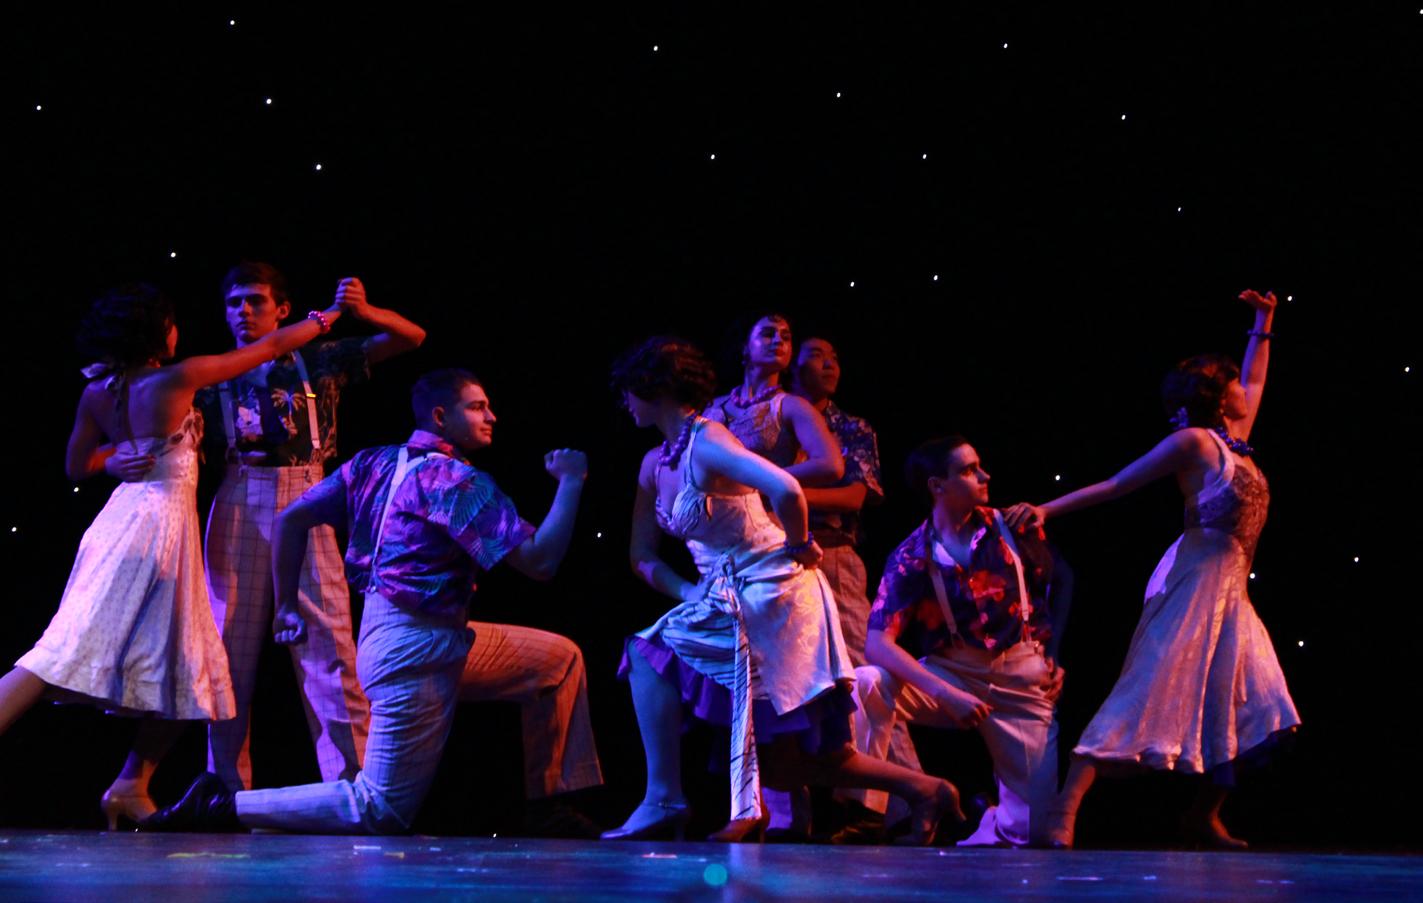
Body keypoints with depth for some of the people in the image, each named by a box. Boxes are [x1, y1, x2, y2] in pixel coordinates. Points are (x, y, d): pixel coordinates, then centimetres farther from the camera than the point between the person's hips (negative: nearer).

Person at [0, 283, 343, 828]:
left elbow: (76, 467, 17)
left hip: (120, 517, 7)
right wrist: (324, 317, 13)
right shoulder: (176, 380, -11)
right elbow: (272, 347, -1)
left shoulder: (98, 393, 6)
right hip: (161, 522, -7)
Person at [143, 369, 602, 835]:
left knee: (561, 660, 18)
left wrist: (286, 605, 14)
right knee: (380, 811, -5)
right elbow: (539, 560, -20)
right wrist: (571, 481, -9)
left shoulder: (375, 463, 8)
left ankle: (551, 803, 23)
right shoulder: (461, 483, -16)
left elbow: (291, 520, 7)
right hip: (416, 651, -10)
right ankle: (226, 806, -6)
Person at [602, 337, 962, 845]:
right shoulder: (655, 464, 11)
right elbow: (642, 555, 16)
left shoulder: (706, 441, -16)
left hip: (771, 590, -9)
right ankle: (923, 789, 12)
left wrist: (798, 546, -15)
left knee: (650, 653, -11)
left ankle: (663, 799, -9)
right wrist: (688, 594, 2)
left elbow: (785, 490, -31)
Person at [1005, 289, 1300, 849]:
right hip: (1195, 585, -9)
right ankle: (1065, 809, -20)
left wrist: (1264, 325, 36)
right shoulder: (1192, 441, -5)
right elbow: (1115, 485, -5)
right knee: (1145, 695, -16)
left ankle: (1204, 818, 12)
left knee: (1249, 711, 5)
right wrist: (1046, 511, -11)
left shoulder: (1233, 441, 17)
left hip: (1229, 593, 9)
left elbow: (1254, 383, 36)